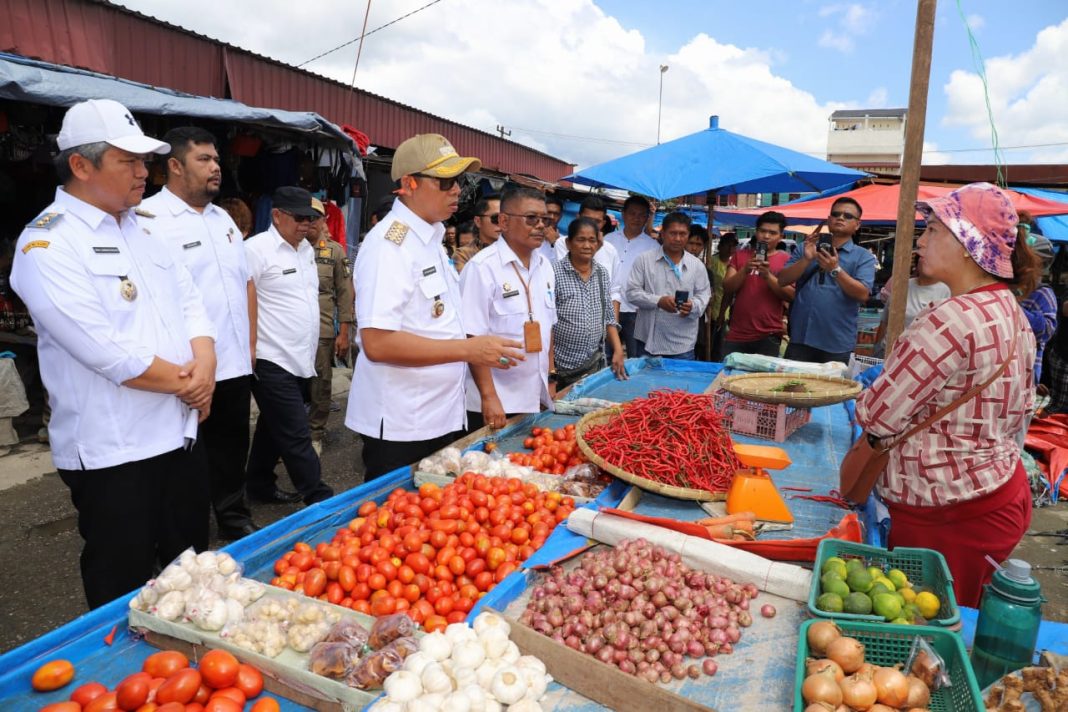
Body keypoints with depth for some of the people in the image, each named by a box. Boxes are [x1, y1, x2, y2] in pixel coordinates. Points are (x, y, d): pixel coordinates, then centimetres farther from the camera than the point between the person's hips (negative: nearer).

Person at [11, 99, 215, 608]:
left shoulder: (143, 227, 10)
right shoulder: (47, 244, -14)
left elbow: (189, 302, 9)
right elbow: (108, 353, -23)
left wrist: (203, 367, -10)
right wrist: (183, 383, -11)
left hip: (180, 433, 7)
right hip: (111, 451, -7)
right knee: (124, 597, 9)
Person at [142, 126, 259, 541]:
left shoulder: (223, 218, 14)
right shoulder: (149, 218, -11)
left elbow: (247, 282, 18)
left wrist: (250, 343, 13)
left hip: (236, 364, 7)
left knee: (232, 447, 19)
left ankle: (234, 519, 35)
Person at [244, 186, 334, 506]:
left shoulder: (306, 248, 13)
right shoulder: (257, 249, -12)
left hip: (302, 360, 8)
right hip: (273, 362, -8)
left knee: (274, 429, 19)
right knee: (296, 437, -4)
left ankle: (260, 485, 33)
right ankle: (321, 500, 3)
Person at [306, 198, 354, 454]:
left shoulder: (335, 251, 5)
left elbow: (345, 293, 4)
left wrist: (344, 332, -1)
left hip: (323, 330, 0)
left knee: (321, 384, 6)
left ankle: (315, 434, 22)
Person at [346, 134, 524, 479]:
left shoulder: (430, 239, 12)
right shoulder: (389, 244, -18)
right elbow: (377, 343, -26)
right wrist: (468, 349, -25)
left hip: (441, 418, 9)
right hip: (400, 428, -9)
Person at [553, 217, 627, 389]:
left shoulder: (602, 273, 6)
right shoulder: (554, 273, -11)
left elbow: (609, 318, 11)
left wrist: (618, 350, -1)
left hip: (595, 365, 5)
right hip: (561, 368, -5)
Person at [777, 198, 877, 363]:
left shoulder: (864, 257, 3)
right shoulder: (807, 248, 11)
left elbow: (863, 294, -10)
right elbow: (782, 281, 2)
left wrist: (836, 270, -22)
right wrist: (806, 259, -14)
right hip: (800, 338, 2)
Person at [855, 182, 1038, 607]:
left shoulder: (953, 320, -25)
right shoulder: (1012, 313, 7)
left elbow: (877, 416, -20)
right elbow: (1019, 414, 16)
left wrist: (865, 401, 1)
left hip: (947, 518, -10)